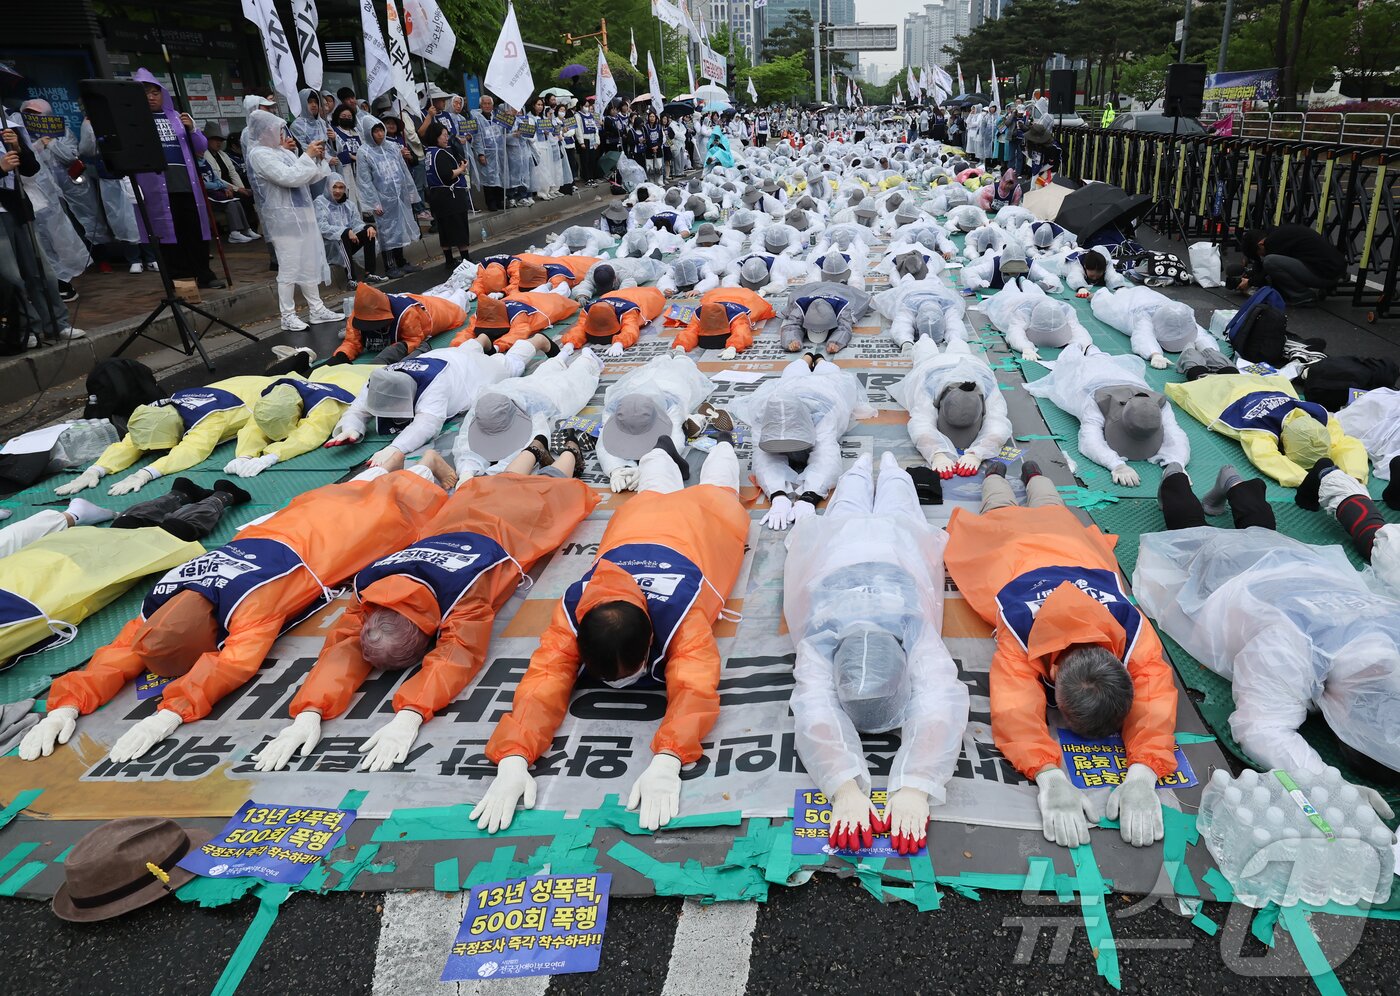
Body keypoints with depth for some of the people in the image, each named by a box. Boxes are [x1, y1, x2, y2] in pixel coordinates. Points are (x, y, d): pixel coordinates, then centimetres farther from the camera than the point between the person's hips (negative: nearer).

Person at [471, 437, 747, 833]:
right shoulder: (572, 613, -44)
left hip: (703, 519, -2)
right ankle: (662, 452, 69)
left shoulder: (682, 614, -52)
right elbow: (543, 683, -51)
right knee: (657, 492, 39)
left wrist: (666, 763, -79)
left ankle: (720, 446, 64)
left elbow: (695, 687, -61)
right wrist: (513, 760, -70)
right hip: (639, 521, 2)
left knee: (714, 491, 35)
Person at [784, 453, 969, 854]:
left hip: (899, 545, 0)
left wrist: (915, 788, -77)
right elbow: (816, 713, -60)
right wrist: (845, 787, -78)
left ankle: (888, 467, 66)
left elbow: (940, 708, -61)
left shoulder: (919, 638, -48)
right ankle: (861, 468, 65)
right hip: (835, 548, 0)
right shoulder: (819, 641, -47)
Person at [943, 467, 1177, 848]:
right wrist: (1050, 777, -79)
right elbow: (1015, 708, -61)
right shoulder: (1019, 630, -53)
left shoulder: (1132, 629, -48)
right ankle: (995, 474, 66)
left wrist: (1141, 776, -73)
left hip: (1072, 544, 2)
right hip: (1011, 545, -2)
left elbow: (1155, 698, -54)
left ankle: (1033, 474, 69)